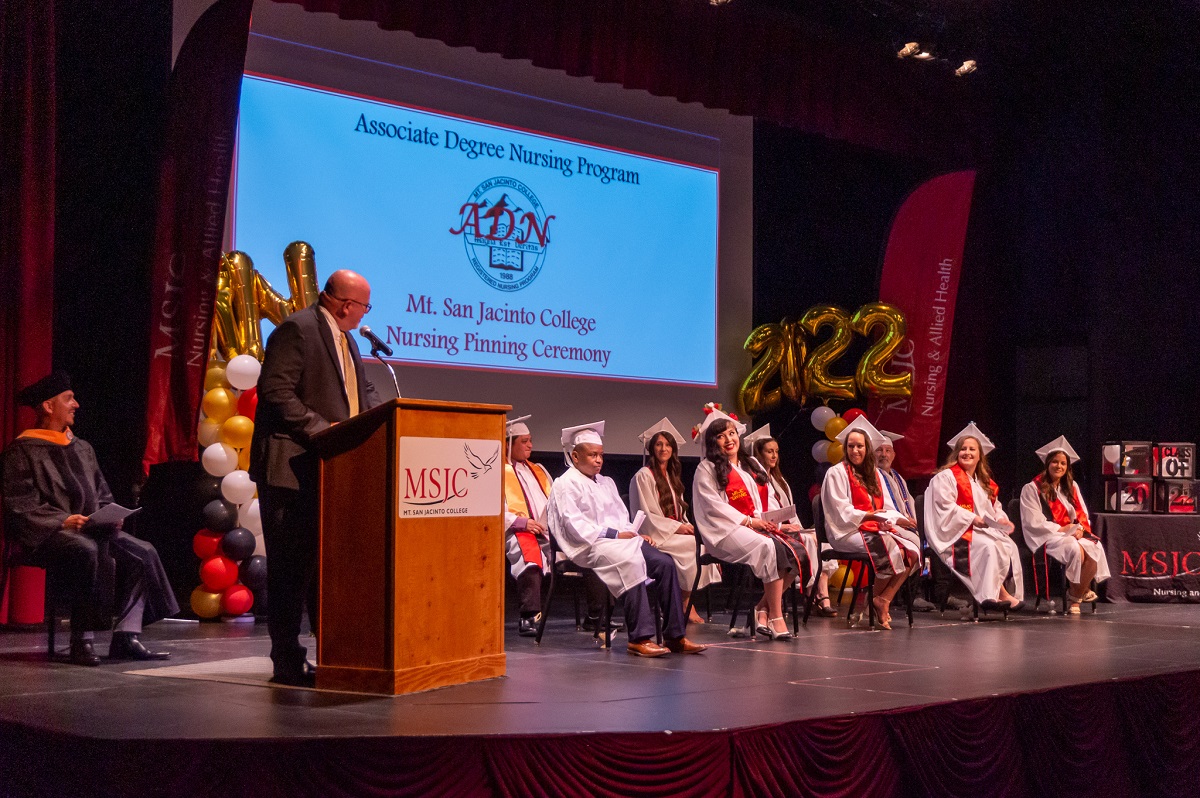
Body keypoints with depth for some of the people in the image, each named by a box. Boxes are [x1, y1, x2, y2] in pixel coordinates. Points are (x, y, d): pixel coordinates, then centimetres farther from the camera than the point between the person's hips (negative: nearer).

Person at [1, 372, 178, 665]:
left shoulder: (82, 449, 21)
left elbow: (103, 496, 23)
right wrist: (63, 520, -21)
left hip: (91, 529, 7)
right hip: (46, 534, -7)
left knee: (142, 553, -16)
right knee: (88, 552, -38)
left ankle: (126, 636, -22)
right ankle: (82, 640, -33)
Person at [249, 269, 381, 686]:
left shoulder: (345, 339, 17)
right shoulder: (297, 329, -12)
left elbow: (362, 392, 21)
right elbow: (276, 392, -19)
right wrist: (322, 430, -22)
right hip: (294, 468, -9)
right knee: (292, 566, -4)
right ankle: (288, 662, 2)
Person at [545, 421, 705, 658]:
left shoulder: (606, 483, 27)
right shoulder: (565, 484, 0)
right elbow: (575, 526, -11)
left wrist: (634, 533, 4)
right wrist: (613, 534, -15)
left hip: (621, 540, 8)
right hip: (589, 547, -8)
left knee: (664, 563, -16)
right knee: (631, 562, -36)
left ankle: (674, 635, -16)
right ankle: (640, 638, -34)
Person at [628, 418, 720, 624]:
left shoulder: (672, 476, 22)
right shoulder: (643, 476, -3)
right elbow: (647, 515, -10)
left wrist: (686, 527, 2)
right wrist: (677, 527, -16)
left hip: (675, 530, 7)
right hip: (656, 534, -7)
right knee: (697, 544, -26)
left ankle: (688, 604, -23)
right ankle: (687, 604, -19)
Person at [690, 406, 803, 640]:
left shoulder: (751, 466, 24)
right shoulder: (706, 469, 4)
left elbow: (764, 500, 22)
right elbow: (713, 506, -7)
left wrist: (766, 521, -1)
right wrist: (748, 521, -14)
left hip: (756, 527, 7)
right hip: (725, 532, -7)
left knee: (796, 552, -22)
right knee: (769, 548, -34)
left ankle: (763, 609, -16)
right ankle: (776, 617, -29)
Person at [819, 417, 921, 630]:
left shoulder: (874, 474, 20)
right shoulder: (837, 473, -1)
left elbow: (885, 508, 16)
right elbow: (841, 511, -9)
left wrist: (899, 519, -6)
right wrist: (867, 516, -23)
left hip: (876, 528, 7)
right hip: (848, 532, -7)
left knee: (912, 552, -20)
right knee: (891, 550, -31)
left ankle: (884, 599, -18)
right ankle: (878, 600, -10)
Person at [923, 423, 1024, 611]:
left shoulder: (985, 482, 25)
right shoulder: (945, 477, -1)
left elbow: (995, 508, 24)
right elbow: (946, 507, -13)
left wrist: (1002, 520, 1)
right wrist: (973, 519, -19)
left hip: (985, 529, 7)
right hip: (957, 531, -7)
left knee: (1010, 546, -21)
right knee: (988, 547, -32)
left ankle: (1011, 593, -26)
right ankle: (997, 593, -27)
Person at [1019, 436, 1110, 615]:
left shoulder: (1071, 488, 20)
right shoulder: (1032, 489, 2)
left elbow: (1083, 515, 16)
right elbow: (1033, 522, -6)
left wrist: (1080, 528, -8)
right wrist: (1061, 529, -15)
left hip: (1073, 534, 5)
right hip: (1046, 537, -5)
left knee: (1095, 549, -29)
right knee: (1075, 549, -36)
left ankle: (1075, 597, -17)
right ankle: (1083, 592, -14)